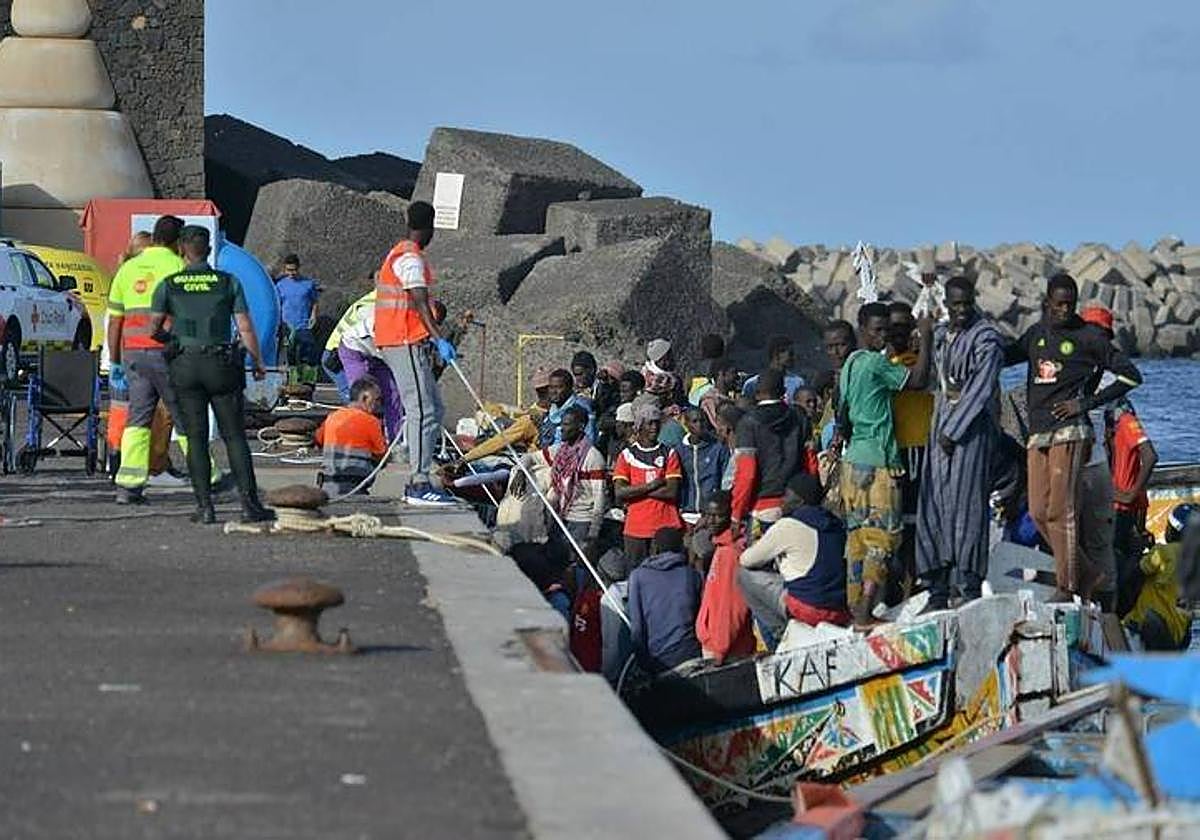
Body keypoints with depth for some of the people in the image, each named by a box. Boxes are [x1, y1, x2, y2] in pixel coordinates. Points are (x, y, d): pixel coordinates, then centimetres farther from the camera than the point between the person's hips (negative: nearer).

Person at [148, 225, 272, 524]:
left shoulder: (168, 285, 3)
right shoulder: (228, 282, 2)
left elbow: (153, 328, 3)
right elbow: (245, 327, 0)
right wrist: (258, 362, 12)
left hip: (185, 364, 1)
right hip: (221, 364, 0)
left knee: (196, 438, 5)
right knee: (234, 436, 3)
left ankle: (204, 506, 0)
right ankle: (249, 504, -3)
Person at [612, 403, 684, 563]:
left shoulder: (669, 454, 7)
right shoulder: (627, 455, 8)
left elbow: (672, 492, -5)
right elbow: (619, 493, -3)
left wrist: (637, 490, -5)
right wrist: (651, 486, -10)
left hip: (666, 528, 0)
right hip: (636, 530, 0)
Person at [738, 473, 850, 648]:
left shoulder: (788, 526, -5)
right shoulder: (837, 525, 14)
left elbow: (746, 560, 7)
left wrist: (771, 560, 26)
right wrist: (781, 562, 31)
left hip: (808, 609, -7)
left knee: (746, 574, 7)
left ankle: (780, 634, 5)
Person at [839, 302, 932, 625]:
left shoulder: (850, 364, 16)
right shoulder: (876, 363, -11)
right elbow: (918, 381, -14)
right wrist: (926, 339, -8)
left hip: (853, 459, 9)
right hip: (878, 461, -9)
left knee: (858, 535, 8)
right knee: (883, 534, -8)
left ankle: (855, 607, 7)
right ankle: (865, 611, -13)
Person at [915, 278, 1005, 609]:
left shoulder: (987, 338, -8)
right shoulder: (941, 335, 15)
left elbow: (981, 389, -13)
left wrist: (953, 431, -14)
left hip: (973, 427, -7)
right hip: (942, 424, 7)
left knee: (966, 504, -10)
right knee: (934, 504, 2)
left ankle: (971, 589, -9)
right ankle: (938, 589, 5)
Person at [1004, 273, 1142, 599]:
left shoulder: (1088, 338, 0)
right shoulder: (1036, 334, 17)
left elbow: (1130, 376, 0)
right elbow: (1004, 357, 31)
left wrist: (1087, 403, -6)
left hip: (1068, 431, -6)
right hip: (1037, 433, 6)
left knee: (1061, 510, -13)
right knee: (1038, 512, 2)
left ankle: (1067, 586, -10)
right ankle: (1081, 577, 13)